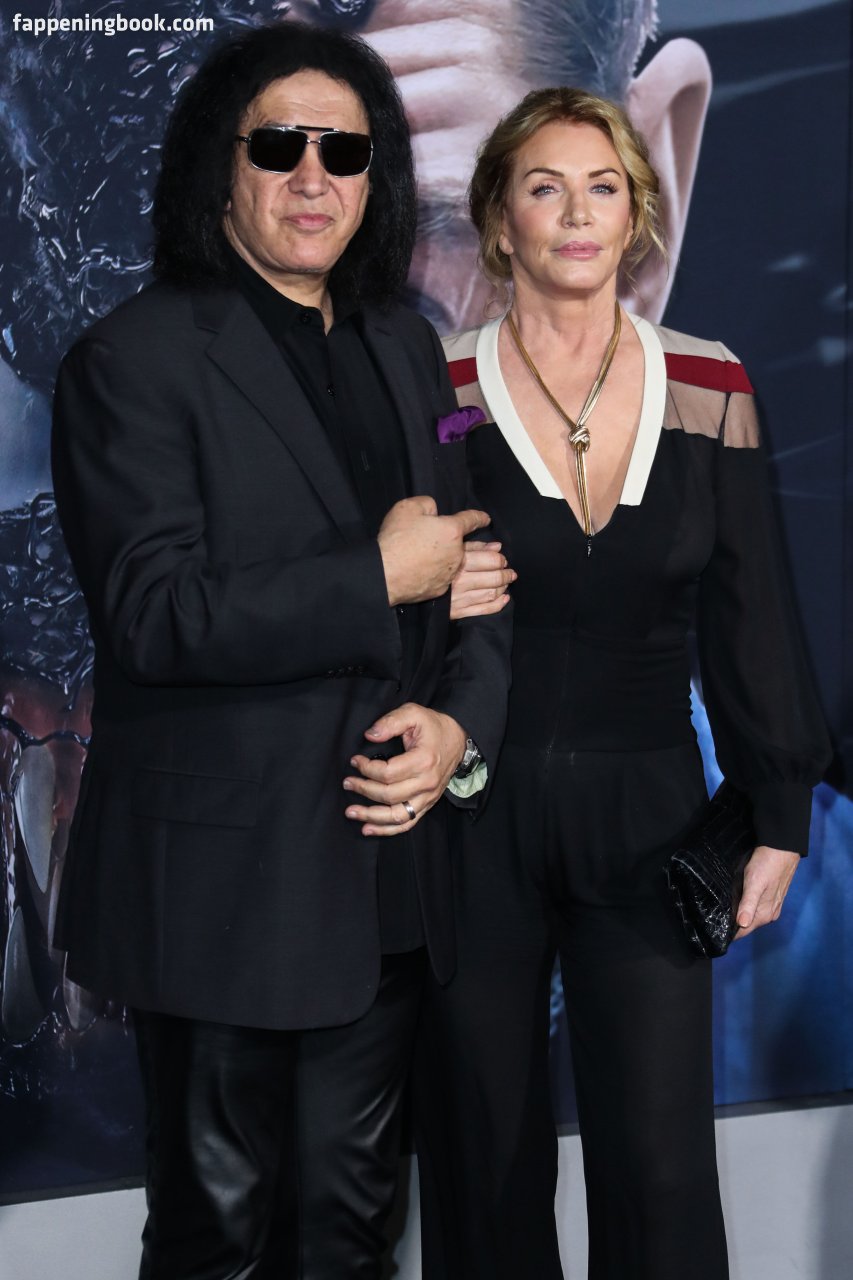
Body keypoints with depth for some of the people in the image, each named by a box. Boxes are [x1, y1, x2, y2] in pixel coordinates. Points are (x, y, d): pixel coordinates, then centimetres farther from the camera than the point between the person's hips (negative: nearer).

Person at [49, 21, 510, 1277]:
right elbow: (153, 610, -20)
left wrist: (460, 718, -6)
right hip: (225, 880, -6)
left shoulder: (405, 349, 12)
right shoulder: (136, 358, -10)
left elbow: (470, 563, 13)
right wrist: (379, 577, -17)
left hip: (388, 872, 6)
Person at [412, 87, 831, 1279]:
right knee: (485, 1149, 10)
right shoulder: (437, 392, -2)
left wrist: (778, 819, 4)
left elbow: (751, 619, 5)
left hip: (646, 815, 1)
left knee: (662, 1165, 1)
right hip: (477, 816, 0)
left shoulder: (709, 388, 2)